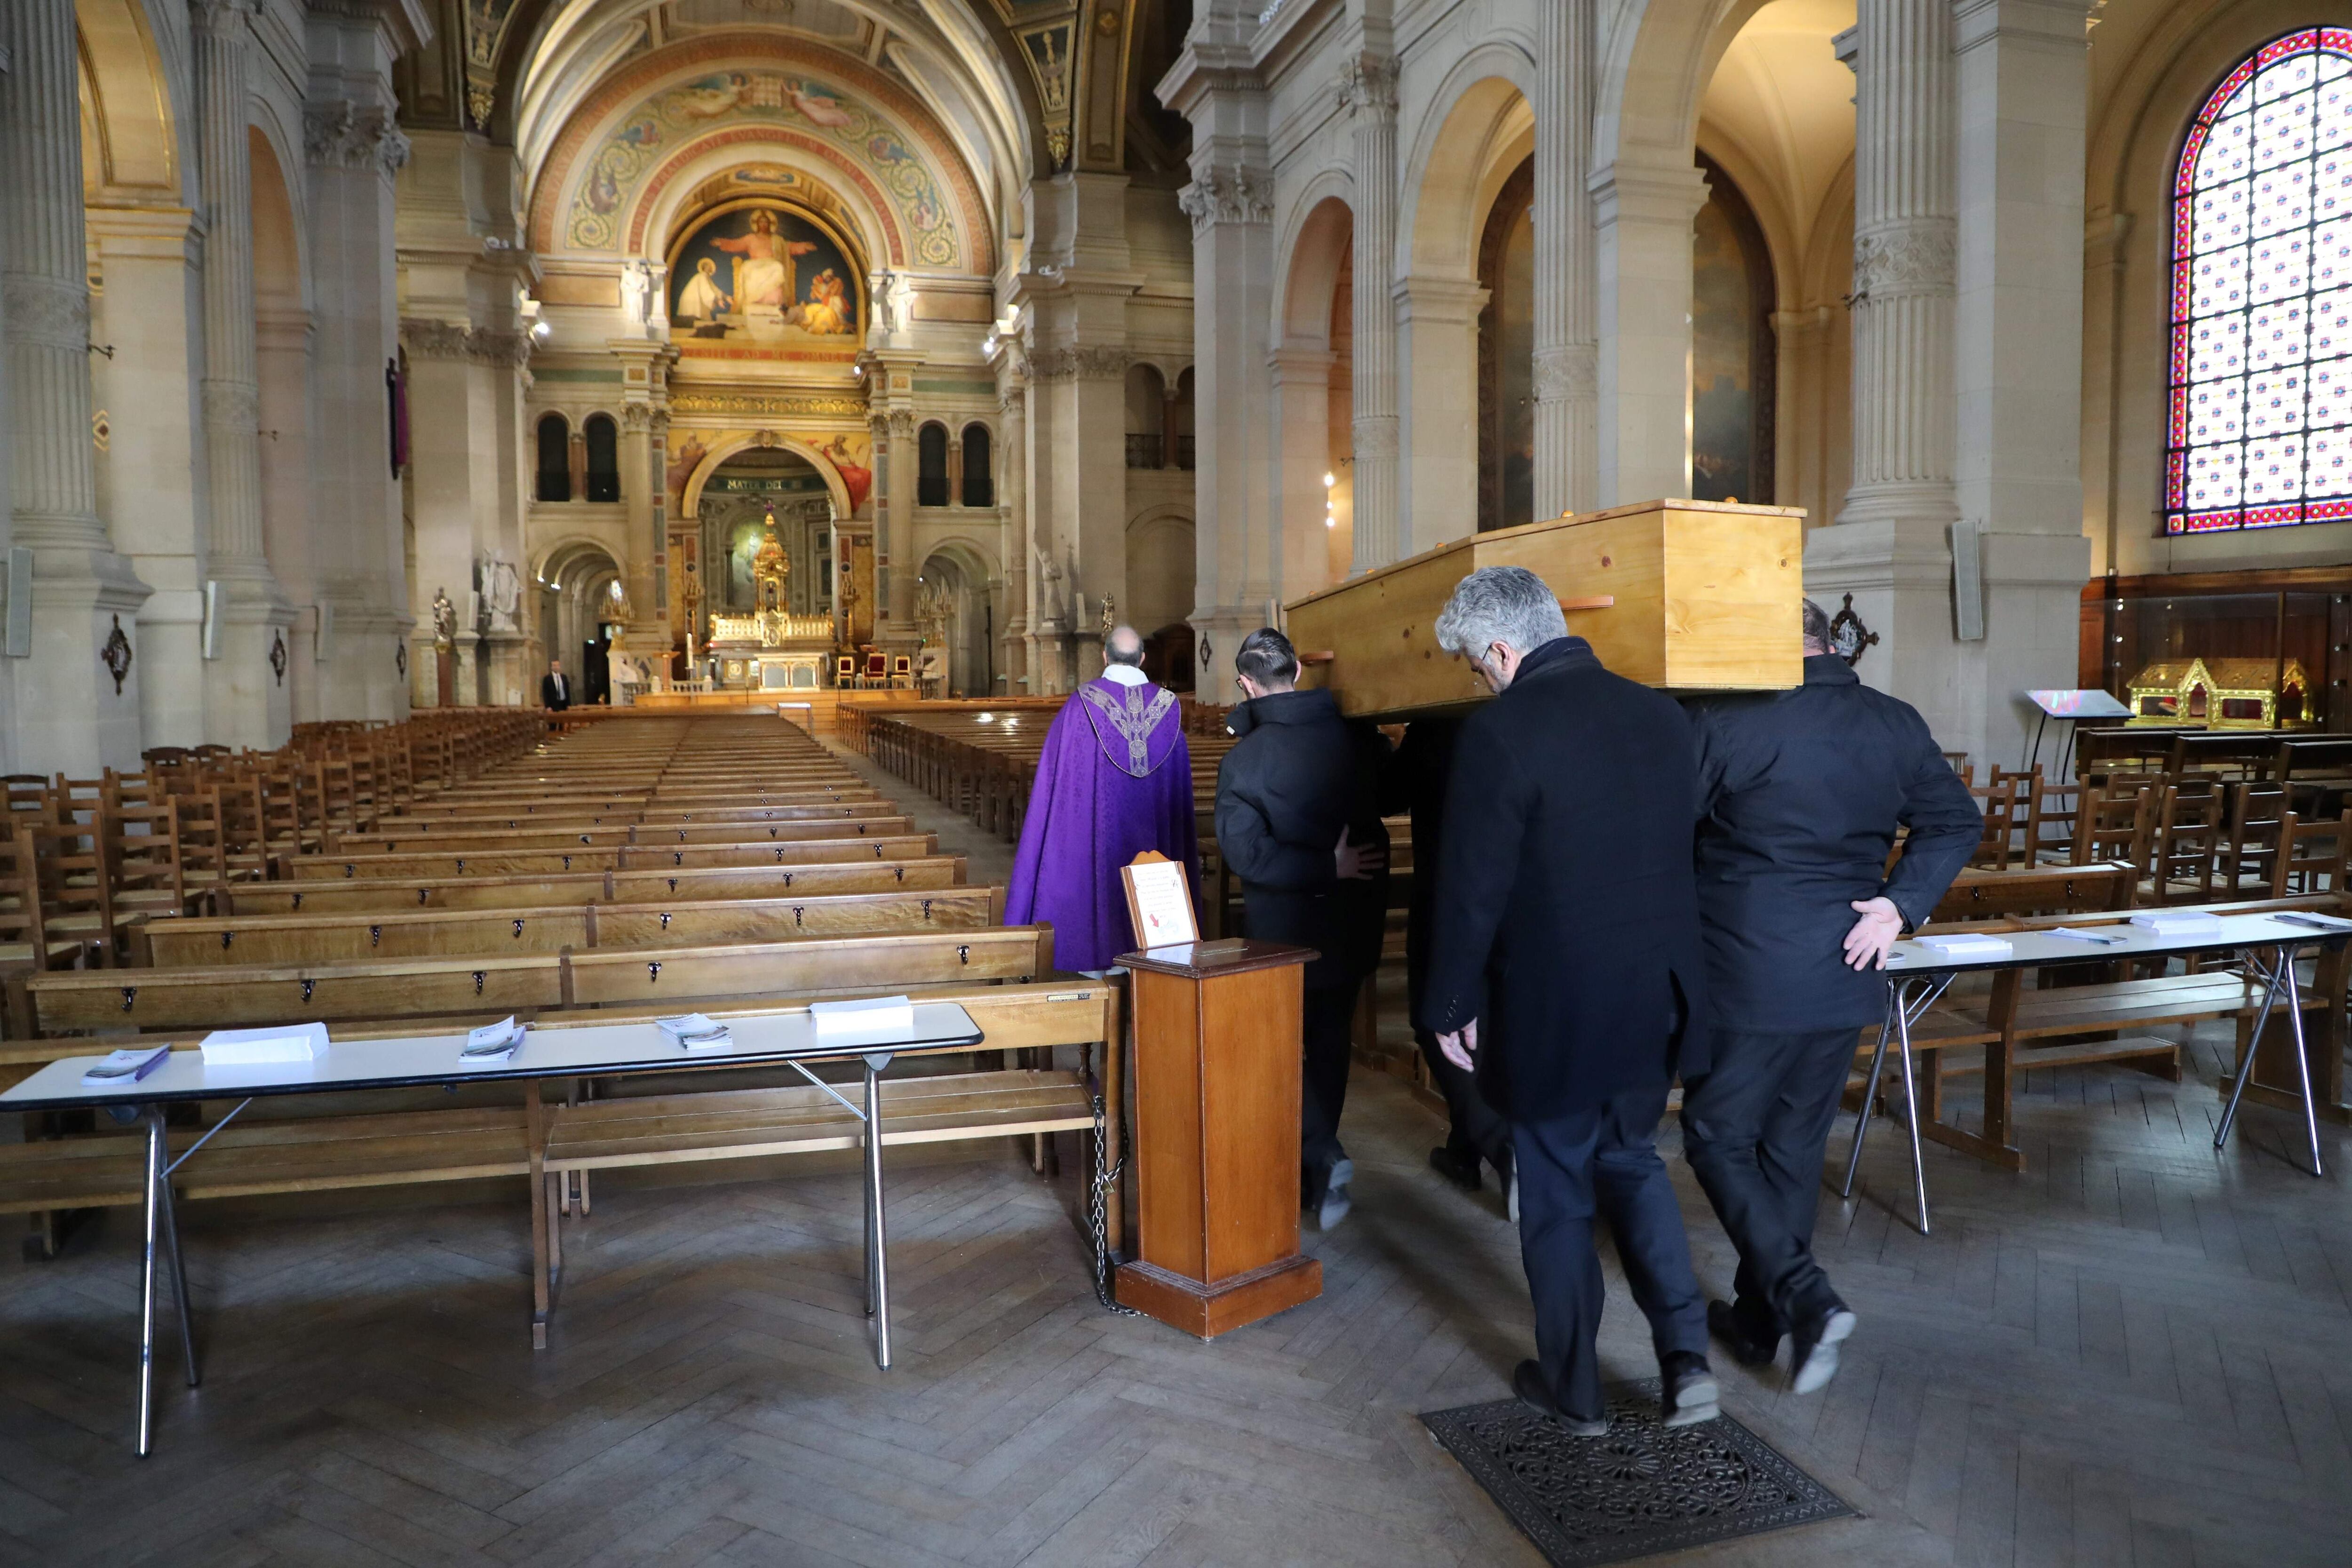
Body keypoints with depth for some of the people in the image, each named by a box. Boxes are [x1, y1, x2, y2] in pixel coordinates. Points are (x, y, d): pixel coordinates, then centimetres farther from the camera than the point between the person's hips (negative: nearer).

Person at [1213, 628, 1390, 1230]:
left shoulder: (1244, 758, -17)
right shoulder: (1360, 739, -6)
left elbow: (1246, 852, -24)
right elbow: (1392, 799, 10)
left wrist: (1328, 867, -17)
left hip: (1282, 931, -4)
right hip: (1353, 927, 4)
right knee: (1329, 1044, 19)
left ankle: (1322, 1153, -5)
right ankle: (1315, 1176, 29)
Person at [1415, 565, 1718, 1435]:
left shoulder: (1500, 732, -19)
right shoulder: (1660, 714, 2)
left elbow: (1473, 889, -16)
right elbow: (1683, 851, 9)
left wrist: (1450, 1006, -3)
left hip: (1555, 1012, -6)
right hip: (1659, 996, 6)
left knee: (1557, 1197, 12)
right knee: (1632, 1159, 26)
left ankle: (1574, 1390, 28)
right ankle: (1685, 1355, 20)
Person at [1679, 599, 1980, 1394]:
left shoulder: (1726, 720, -14)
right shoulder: (1897, 725, 4)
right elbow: (1957, 820, 7)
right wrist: (1900, 905, 1)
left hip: (1743, 976, -6)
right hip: (1841, 977, 6)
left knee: (1719, 1136, 10)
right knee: (1794, 1148, 16)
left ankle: (1804, 1299, -4)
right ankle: (1757, 1321, 28)